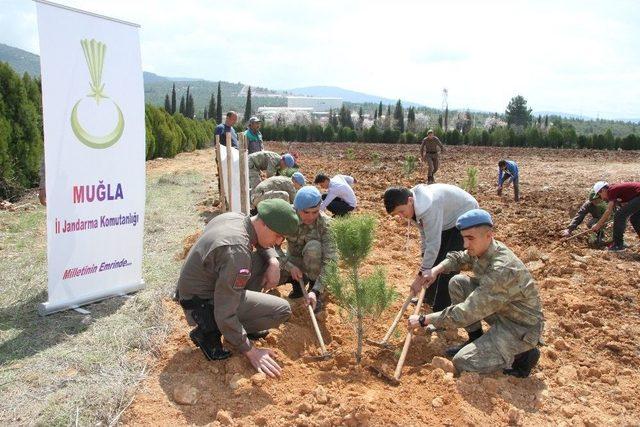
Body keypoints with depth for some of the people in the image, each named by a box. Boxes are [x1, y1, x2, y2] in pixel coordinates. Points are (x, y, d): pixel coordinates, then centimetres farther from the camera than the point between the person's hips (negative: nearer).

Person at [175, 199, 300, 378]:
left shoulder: (235, 217, -5)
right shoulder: (237, 251, -32)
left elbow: (263, 244, 17)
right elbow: (224, 313, -30)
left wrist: (274, 262, -5)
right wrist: (250, 352, -21)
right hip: (203, 306, -9)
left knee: (265, 259, 9)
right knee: (282, 310, -13)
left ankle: (245, 325, 15)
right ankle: (208, 332, -4)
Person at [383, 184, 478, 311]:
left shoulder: (429, 206, -39)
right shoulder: (414, 204, -11)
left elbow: (433, 243, -38)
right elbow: (425, 233, -2)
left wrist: (421, 276, -33)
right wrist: (424, 266, -4)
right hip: (448, 219, 9)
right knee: (434, 259, 14)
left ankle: (441, 310, -2)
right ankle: (430, 297, 32)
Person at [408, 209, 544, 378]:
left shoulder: (501, 270, -33)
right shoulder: (482, 249, -7)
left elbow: (466, 313, -33)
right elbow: (458, 257, 16)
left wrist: (424, 320, -25)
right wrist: (437, 269, -6)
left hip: (521, 328, -9)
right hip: (502, 313, 9)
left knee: (462, 362, -16)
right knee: (457, 283, 0)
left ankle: (523, 354, 0)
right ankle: (476, 339, 10)